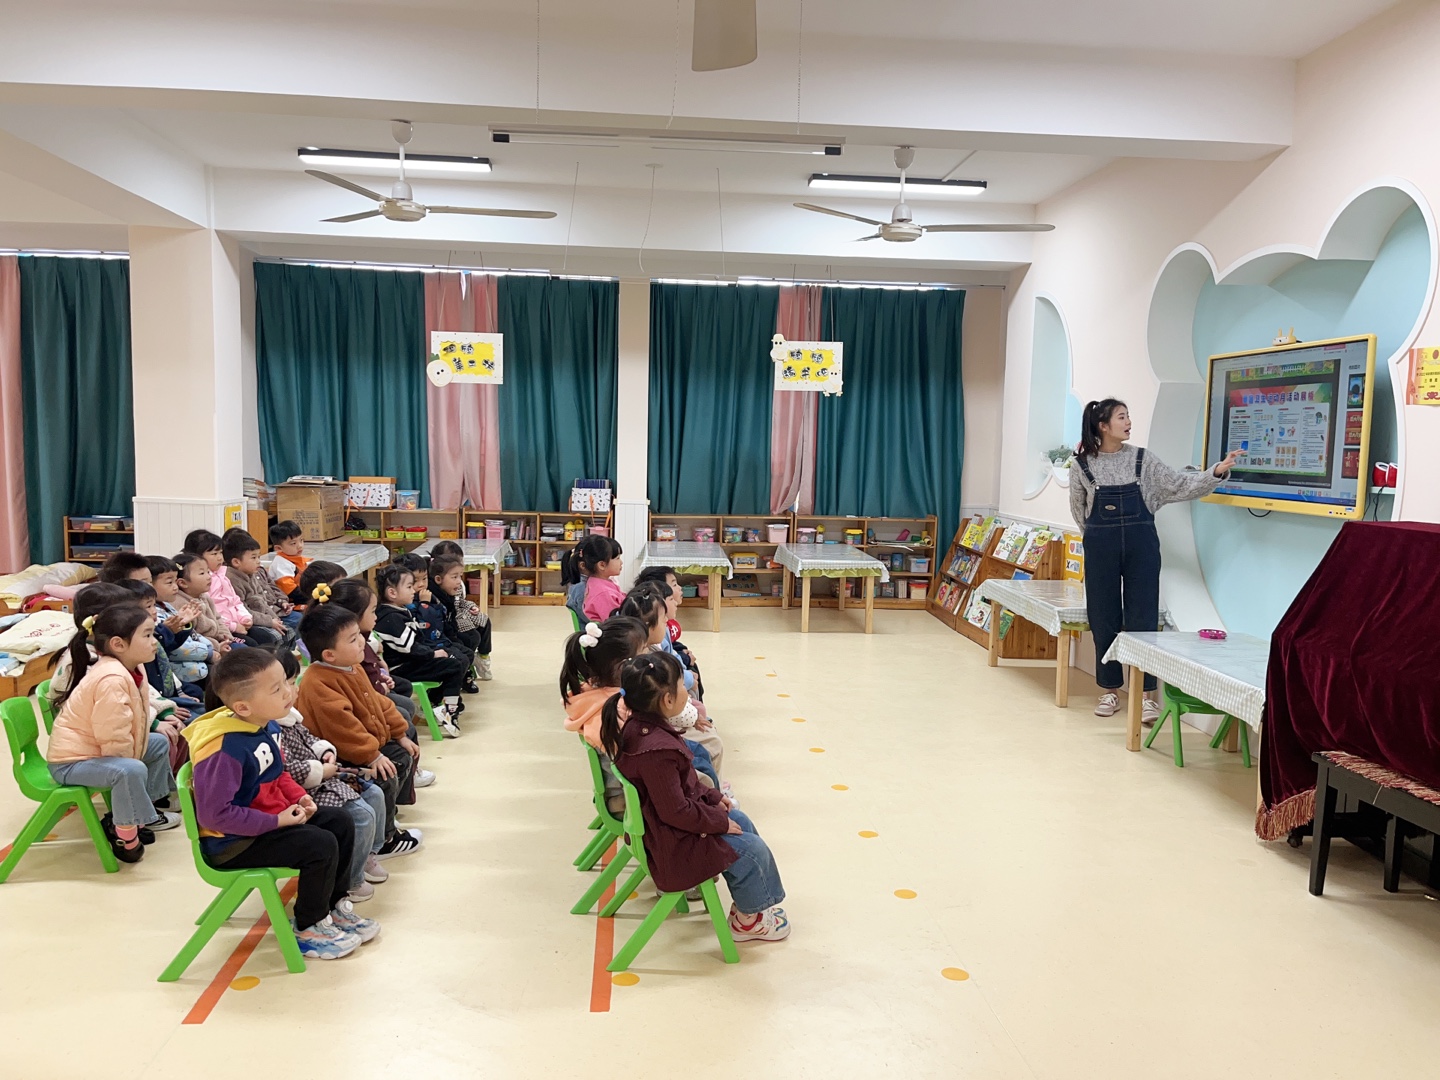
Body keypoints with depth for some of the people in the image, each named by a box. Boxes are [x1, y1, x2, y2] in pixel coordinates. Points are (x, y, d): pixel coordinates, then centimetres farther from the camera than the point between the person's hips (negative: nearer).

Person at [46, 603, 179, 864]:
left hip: (98, 750, 11)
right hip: (71, 761, -11)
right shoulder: (112, 679, -31)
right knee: (131, 771, -34)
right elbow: (114, 738, -29)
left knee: (159, 742, 18)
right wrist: (131, 765, -16)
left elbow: (137, 713, 16)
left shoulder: (133, 668, 1)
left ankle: (145, 812, 26)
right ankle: (125, 835, -12)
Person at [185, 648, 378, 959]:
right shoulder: (224, 749, -30)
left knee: (341, 823, 6)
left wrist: (299, 797, -3)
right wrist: (277, 822, -26)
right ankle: (309, 930, 2)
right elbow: (213, 814, -31)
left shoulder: (268, 726, -1)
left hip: (273, 816, 9)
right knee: (321, 846, -20)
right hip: (232, 842, -9)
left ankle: (334, 905, 22)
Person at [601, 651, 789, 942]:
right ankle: (748, 919, 22)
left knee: (740, 821, 21)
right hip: (672, 841, -11)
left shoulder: (640, 726, -3)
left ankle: (749, 898, 32)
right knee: (752, 850, -3)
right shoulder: (656, 750, -35)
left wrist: (713, 798, 9)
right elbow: (675, 812, -29)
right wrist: (719, 820, -15)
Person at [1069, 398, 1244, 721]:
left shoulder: (1143, 459, 3)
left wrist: (1217, 472, -11)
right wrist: (1098, 538, 9)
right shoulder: (1083, 465, 0)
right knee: (1104, 619, 5)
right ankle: (1109, 690, 17)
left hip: (1141, 545, 0)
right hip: (1101, 547, 0)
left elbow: (1179, 486, 1)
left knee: (1143, 620, 0)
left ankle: (1147, 695, 7)